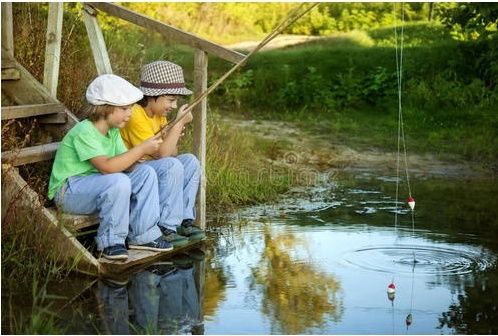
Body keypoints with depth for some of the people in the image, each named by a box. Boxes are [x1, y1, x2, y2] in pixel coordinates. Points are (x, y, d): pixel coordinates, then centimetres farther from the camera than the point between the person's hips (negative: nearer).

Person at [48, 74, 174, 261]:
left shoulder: (113, 131, 9)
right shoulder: (83, 132, -21)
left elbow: (126, 166, 3)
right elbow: (106, 167, -32)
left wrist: (140, 154, -20)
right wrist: (141, 149, -27)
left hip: (94, 186, 9)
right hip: (67, 192, -9)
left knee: (146, 173, -3)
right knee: (118, 181, -33)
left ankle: (143, 236, 2)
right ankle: (110, 242, -18)